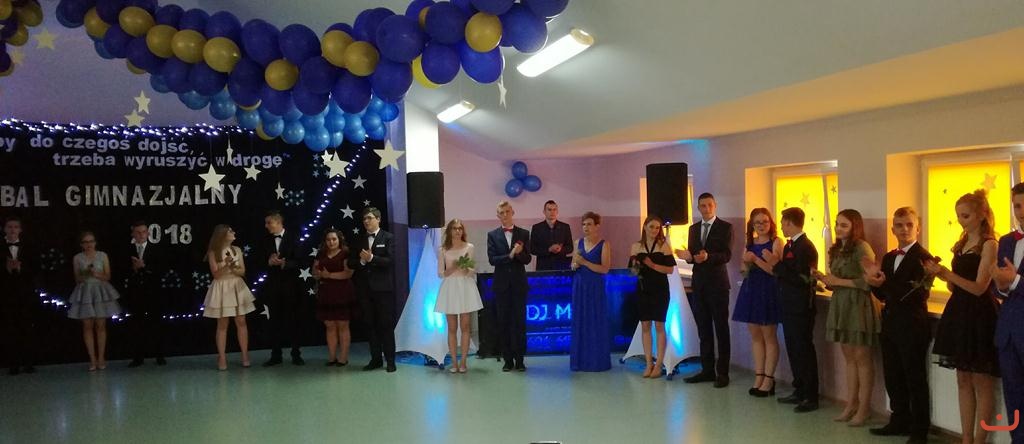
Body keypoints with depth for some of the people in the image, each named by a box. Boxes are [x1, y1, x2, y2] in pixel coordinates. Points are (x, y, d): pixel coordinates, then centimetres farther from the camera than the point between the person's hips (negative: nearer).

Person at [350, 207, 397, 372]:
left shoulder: (388, 238, 0)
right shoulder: (359, 240, 12)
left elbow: (390, 261, -11)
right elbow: (351, 263, 7)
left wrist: (371, 258, -21)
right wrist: (361, 261, -12)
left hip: (383, 288, -4)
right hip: (365, 289, 4)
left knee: (386, 325, -1)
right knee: (371, 325, 8)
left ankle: (390, 360, 5)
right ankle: (376, 359, 16)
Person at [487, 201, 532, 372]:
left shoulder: (523, 234, 6)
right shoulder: (492, 235, 4)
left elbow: (527, 259, 1)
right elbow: (492, 259, -6)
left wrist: (519, 253, -19)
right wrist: (510, 255, -17)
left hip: (519, 283, 0)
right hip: (501, 284, 0)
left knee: (520, 321, 1)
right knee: (504, 322, 4)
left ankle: (520, 359, 8)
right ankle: (508, 359, 11)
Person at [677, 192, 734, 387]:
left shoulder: (725, 227, -2)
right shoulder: (694, 228, 14)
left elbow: (727, 255, -12)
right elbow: (691, 254, 14)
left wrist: (708, 256, -28)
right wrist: (688, 256, -10)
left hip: (717, 283, -5)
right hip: (698, 283, 5)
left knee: (721, 329, 1)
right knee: (703, 329, 9)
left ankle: (722, 372, 6)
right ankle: (707, 369, 17)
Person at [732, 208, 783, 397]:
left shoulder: (775, 242, -6)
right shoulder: (749, 243, 12)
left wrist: (755, 259, -19)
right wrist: (746, 263, -5)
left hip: (768, 291, -6)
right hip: (751, 290, 6)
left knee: (769, 336, -2)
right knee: (755, 335, 9)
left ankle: (768, 379, 4)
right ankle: (758, 377, 16)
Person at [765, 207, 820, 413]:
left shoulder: (806, 247, -16)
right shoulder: (789, 245, 12)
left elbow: (800, 278, -24)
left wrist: (777, 263, -22)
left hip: (801, 309, -9)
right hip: (789, 307, 9)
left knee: (804, 351, -2)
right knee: (793, 350, 15)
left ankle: (811, 397, 5)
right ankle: (799, 391, 25)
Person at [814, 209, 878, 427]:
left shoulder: (861, 247, -11)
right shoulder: (837, 250, 13)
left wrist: (840, 281, -17)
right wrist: (824, 279, 0)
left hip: (859, 306, -8)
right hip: (840, 305, 8)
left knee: (862, 357, -1)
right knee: (849, 357, 11)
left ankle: (864, 407, 6)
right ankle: (851, 404, 17)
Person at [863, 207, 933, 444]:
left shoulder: (923, 258, -13)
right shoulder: (888, 258, 12)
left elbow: (917, 294, -22)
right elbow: (883, 295, 11)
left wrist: (884, 283, -28)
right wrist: (875, 281, -8)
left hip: (912, 326, -7)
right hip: (890, 324, 7)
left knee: (915, 379, 3)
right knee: (893, 377, 15)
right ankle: (900, 421, 29)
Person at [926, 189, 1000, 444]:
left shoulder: (989, 245, -10)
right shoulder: (961, 244, 13)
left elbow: (979, 288, -17)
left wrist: (946, 273, -22)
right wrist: (941, 273, -5)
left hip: (979, 316, -8)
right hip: (959, 313, 8)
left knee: (981, 383, 1)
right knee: (963, 380, 12)